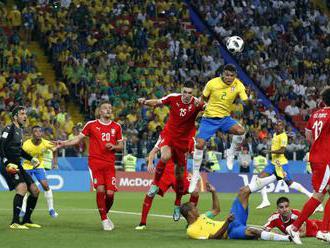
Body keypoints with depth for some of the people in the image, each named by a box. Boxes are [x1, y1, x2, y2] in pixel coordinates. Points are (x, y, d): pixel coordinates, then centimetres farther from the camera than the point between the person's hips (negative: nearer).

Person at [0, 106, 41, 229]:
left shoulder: (20, 130, 17)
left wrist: (31, 159, 27)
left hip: (18, 166, 10)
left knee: (35, 191, 9)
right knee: (22, 187, -27)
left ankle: (26, 221, 20)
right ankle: (15, 222, -26)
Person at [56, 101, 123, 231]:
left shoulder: (116, 127, 11)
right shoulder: (91, 125, 4)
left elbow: (121, 146, 16)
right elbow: (78, 138, 7)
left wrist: (113, 147, -6)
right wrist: (63, 143, -6)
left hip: (109, 164, 2)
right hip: (95, 162, -2)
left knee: (110, 193, -7)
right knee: (100, 189, -16)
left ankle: (105, 214, 22)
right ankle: (104, 219, -3)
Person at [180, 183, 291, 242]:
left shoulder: (200, 217, 16)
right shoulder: (192, 231, -14)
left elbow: (216, 210, 30)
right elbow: (215, 237, -23)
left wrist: (213, 192, 21)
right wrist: (227, 223, -33)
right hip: (231, 231, -10)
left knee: (244, 191, 8)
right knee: (252, 231, -43)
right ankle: (288, 238, -42)